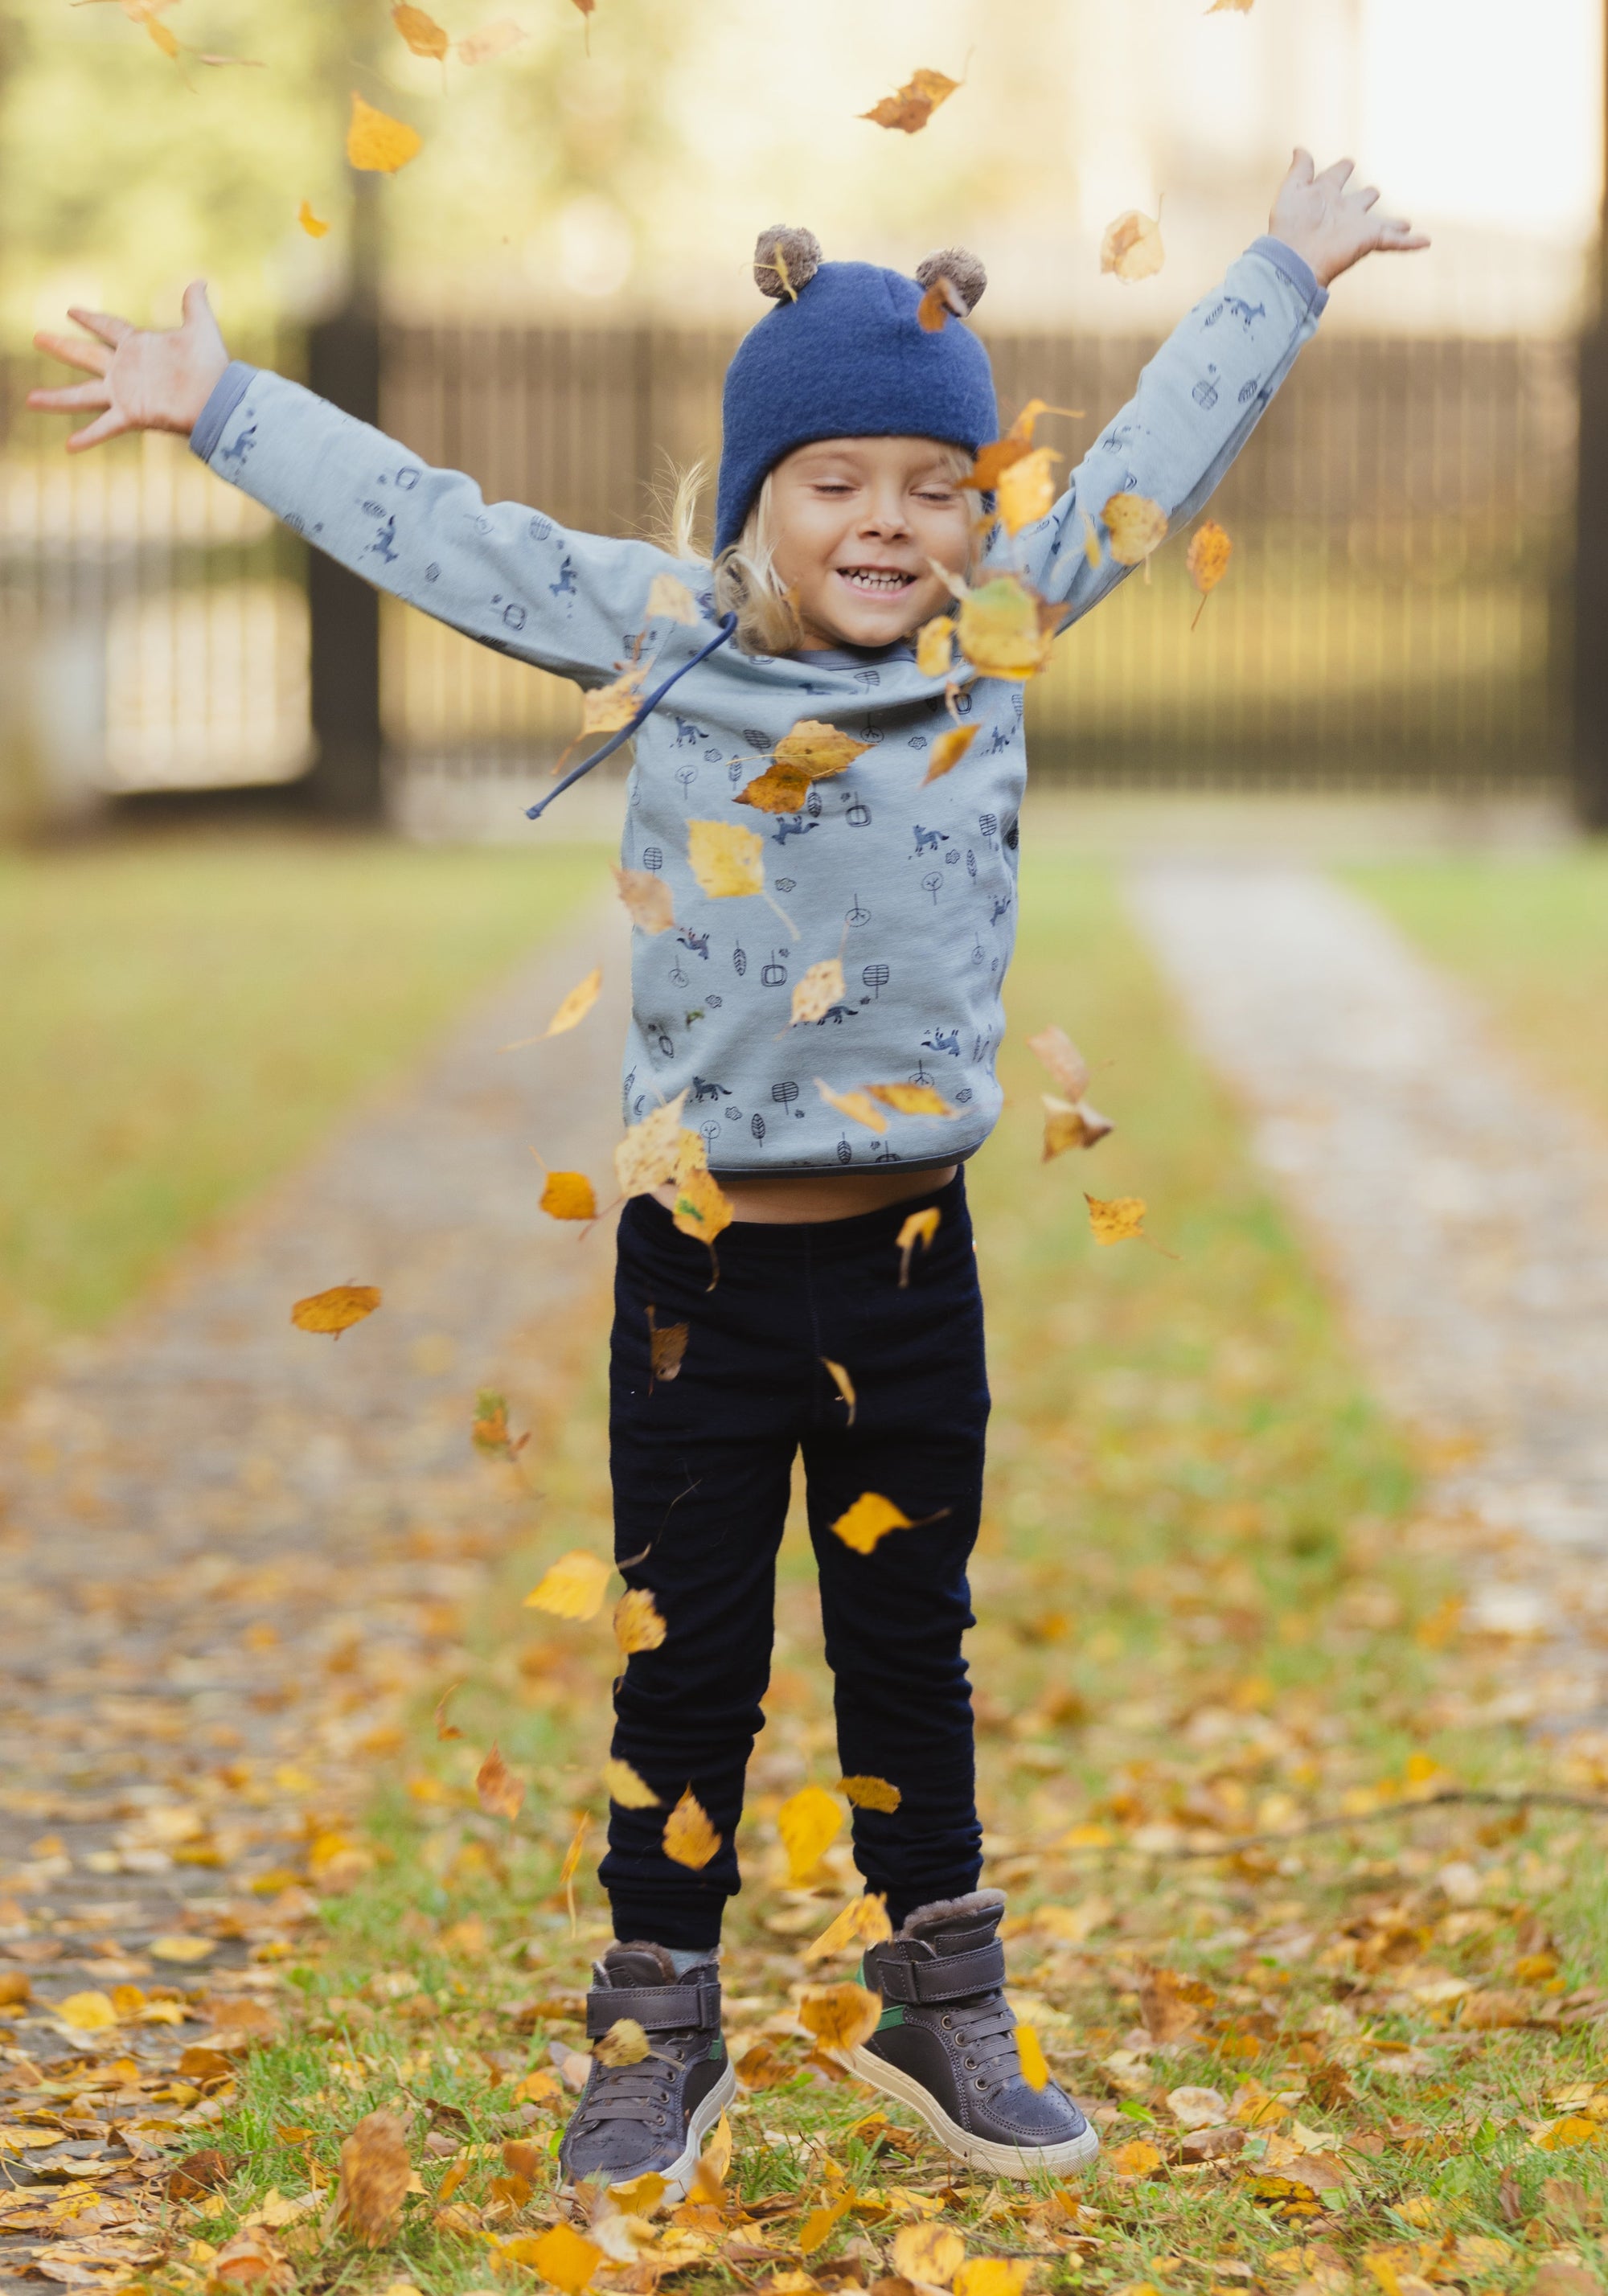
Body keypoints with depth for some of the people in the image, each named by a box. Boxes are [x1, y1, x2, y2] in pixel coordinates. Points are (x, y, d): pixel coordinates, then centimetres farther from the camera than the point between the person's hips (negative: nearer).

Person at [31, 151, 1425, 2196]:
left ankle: (939, 2008, 28)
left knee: (910, 1649, 15)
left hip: (909, 1259, 2)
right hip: (703, 1262, -2)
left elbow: (1143, 469, 12)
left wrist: (1286, 272, 18)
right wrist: (221, 406, 5)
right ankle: (661, 2033, 20)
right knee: (687, 1671, 7)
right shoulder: (660, 635, -2)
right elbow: (436, 531, 2)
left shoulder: (998, 644, 3)